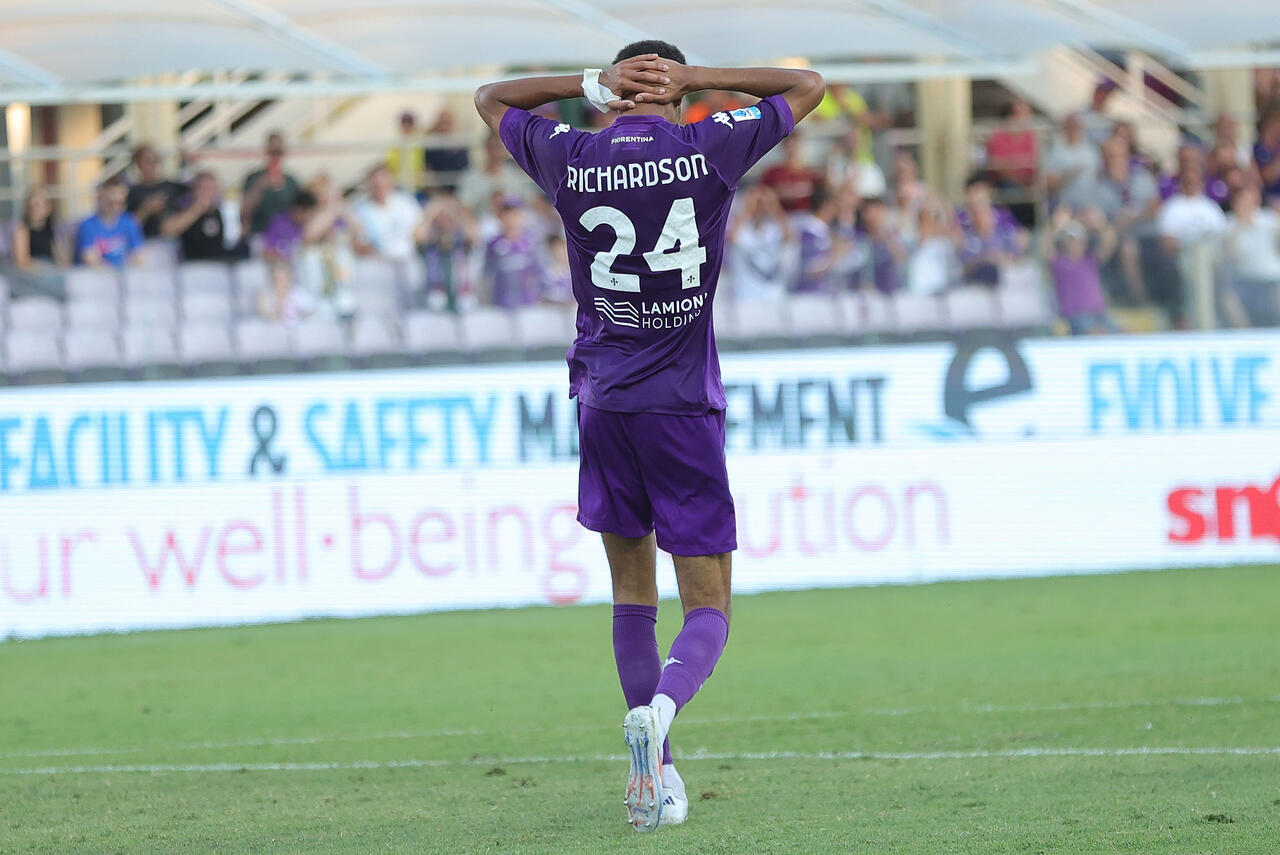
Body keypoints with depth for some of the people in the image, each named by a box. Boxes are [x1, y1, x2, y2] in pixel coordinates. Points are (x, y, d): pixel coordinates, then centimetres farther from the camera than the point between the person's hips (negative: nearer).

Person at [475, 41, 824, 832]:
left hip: (602, 402, 2)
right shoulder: (710, 150, -5)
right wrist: (693, 77, 5)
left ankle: (655, 775, 12)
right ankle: (660, 706, -29)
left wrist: (592, 84, 10)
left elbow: (490, 99, 20)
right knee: (708, 609, 1)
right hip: (684, 407, -2)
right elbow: (808, 87, 11)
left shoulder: (571, 159, 0)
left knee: (633, 595, 15)